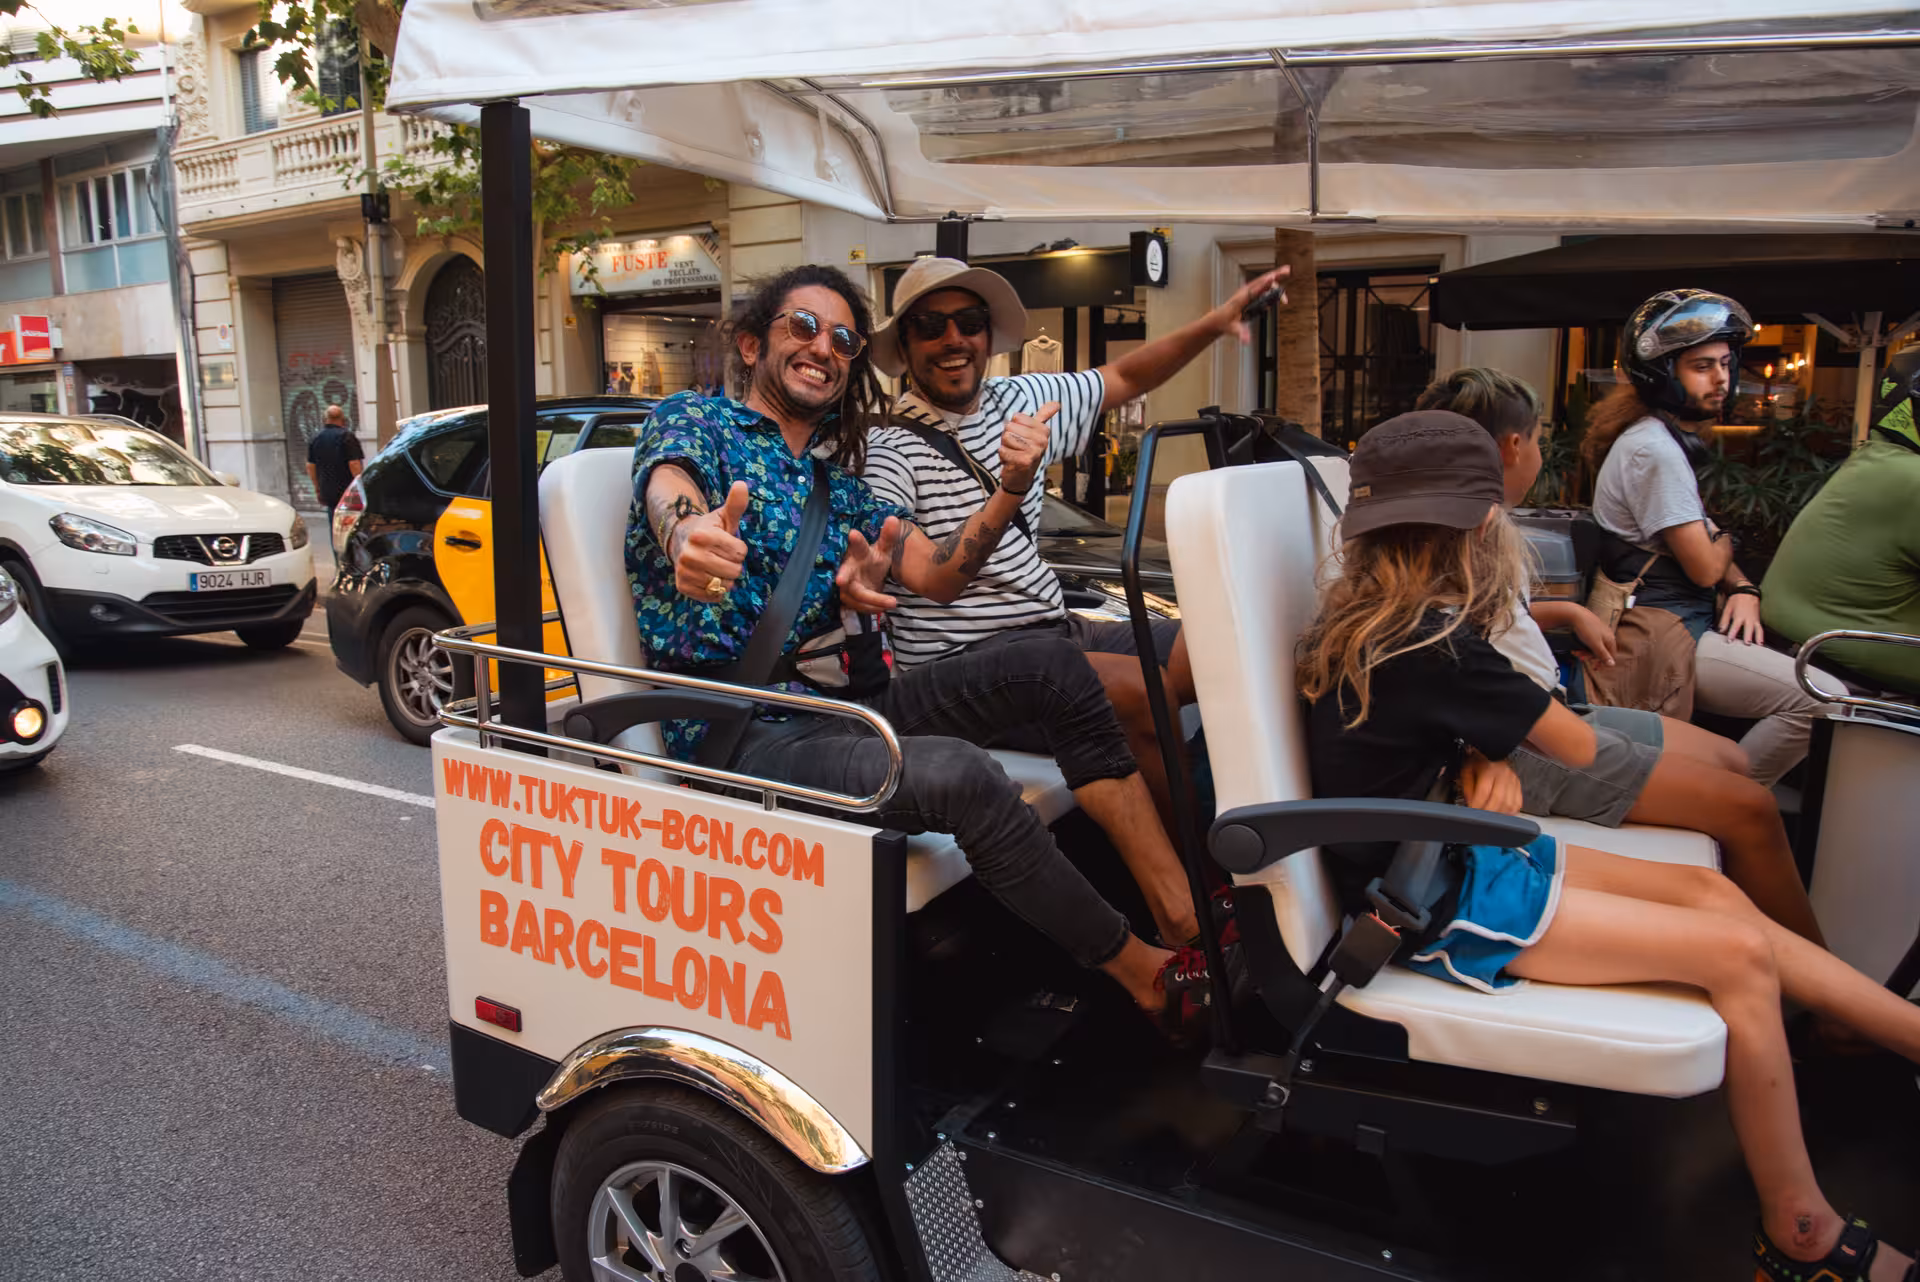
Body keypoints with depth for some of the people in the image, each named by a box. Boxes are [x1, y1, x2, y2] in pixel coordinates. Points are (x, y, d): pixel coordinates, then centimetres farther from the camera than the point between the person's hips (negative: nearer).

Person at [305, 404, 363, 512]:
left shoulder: (315, 438, 9)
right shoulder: (347, 436, -10)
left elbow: (310, 466, 12)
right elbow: (354, 464, -17)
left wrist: (317, 487, 20)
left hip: (327, 492, 5)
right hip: (348, 491, -5)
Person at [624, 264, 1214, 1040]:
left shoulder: (837, 480, 19)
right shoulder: (693, 419, 0)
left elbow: (937, 576, 11)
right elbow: (667, 484, -26)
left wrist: (1010, 491, -7)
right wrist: (688, 531, -52)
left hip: (835, 705, 8)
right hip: (741, 733, -7)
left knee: (1052, 665, -5)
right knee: (957, 776, -31)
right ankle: (1148, 975, -13)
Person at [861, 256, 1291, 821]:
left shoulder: (1018, 402, 13)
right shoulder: (889, 448, -10)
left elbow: (1123, 378, 24)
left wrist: (1214, 323, 12)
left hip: (1058, 628, 8)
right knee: (1142, 686, -27)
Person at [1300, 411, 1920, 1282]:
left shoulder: (1350, 620, -2)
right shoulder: (1436, 645, -26)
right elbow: (1580, 749, -11)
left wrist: (1484, 755, -9)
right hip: (1437, 908, -9)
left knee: (1711, 891, 8)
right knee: (1740, 955, -5)